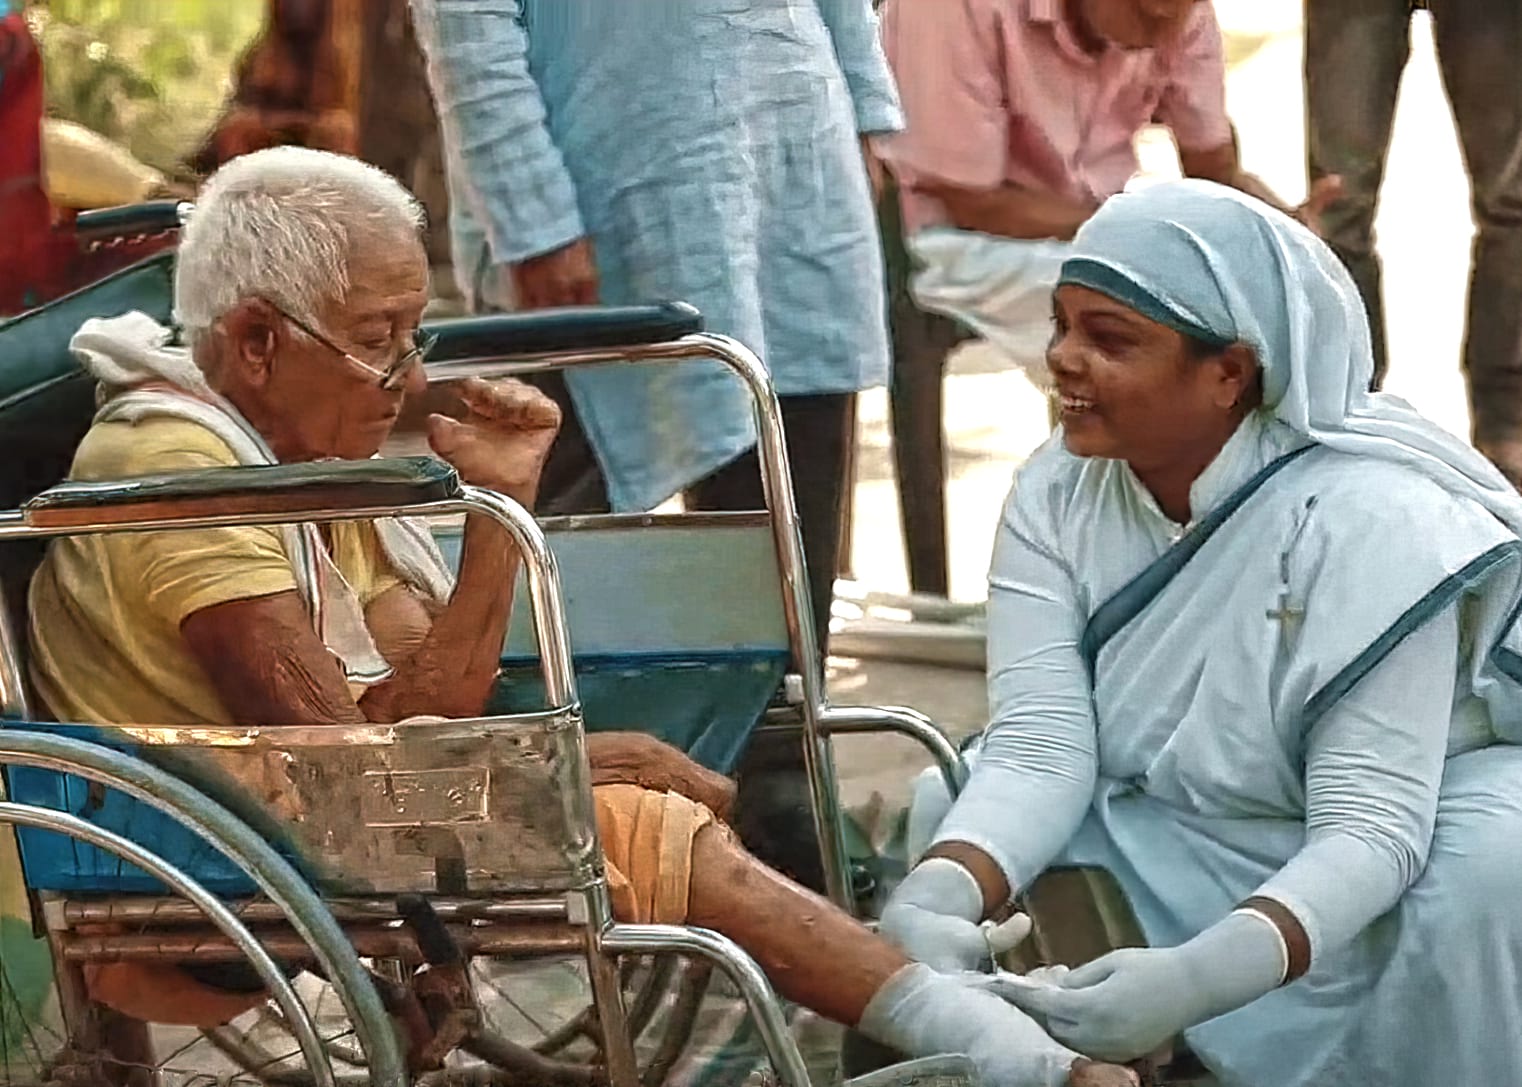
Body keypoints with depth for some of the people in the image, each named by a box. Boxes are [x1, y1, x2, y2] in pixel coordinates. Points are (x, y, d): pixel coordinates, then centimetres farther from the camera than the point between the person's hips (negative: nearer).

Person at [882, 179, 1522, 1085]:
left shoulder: (1365, 519, -28)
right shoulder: (1054, 497, -12)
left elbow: (1369, 830, -33)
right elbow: (1039, 751, -19)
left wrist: (1196, 979, -50)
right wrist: (938, 896, -40)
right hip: (1176, 834, 5)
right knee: (946, 804, -14)